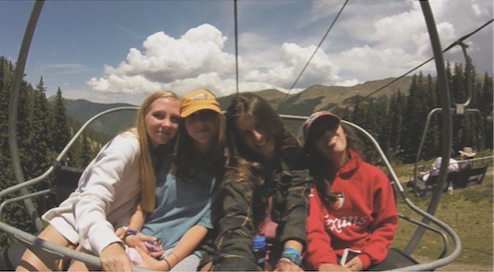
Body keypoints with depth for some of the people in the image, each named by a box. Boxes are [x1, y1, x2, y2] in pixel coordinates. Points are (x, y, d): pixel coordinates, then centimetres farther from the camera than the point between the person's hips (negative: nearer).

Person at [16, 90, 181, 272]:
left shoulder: (166, 154, -3)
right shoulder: (127, 145, -22)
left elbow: (145, 202, -4)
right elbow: (90, 202, -33)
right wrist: (108, 243, -51)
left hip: (109, 228, 4)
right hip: (77, 219, -3)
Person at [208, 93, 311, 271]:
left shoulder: (296, 158, 7)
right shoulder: (238, 173, 5)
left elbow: (298, 207, -8)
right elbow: (235, 223, -11)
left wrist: (290, 257, -25)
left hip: (288, 249, 0)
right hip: (250, 251, 0)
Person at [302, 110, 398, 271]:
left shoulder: (374, 176, 0)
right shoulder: (311, 179, -8)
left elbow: (386, 224, 6)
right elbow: (312, 228, -17)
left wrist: (365, 258, -7)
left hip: (368, 255, 2)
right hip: (330, 256, -2)